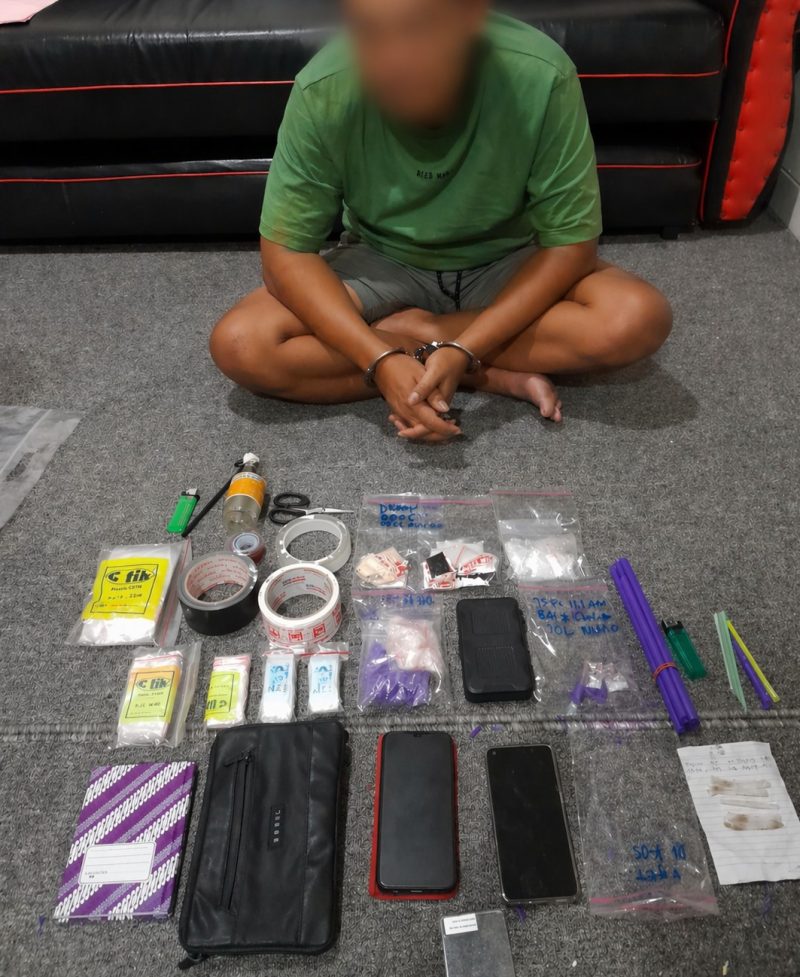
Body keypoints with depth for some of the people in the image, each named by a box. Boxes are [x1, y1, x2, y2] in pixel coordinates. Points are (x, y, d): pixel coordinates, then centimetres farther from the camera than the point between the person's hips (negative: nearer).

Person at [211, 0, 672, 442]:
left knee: (639, 319, -28)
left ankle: (410, 330, -12)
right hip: (383, 262, 1)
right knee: (239, 345, -24)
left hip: (505, 263, 0)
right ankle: (499, 376, -18)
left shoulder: (541, 77, -27)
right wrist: (381, 361, -33)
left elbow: (571, 244, -20)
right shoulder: (323, 90, -24)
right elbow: (286, 253, -19)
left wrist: (462, 350, -31)